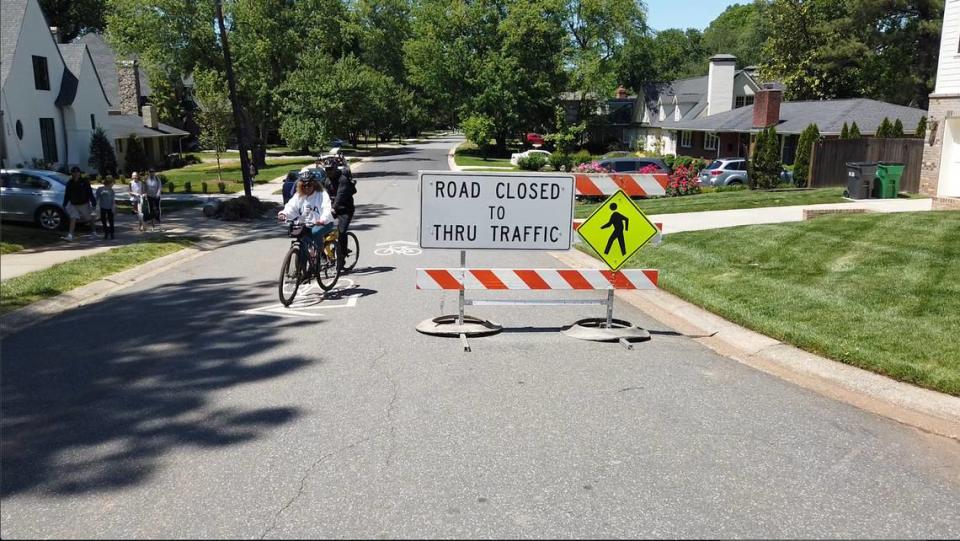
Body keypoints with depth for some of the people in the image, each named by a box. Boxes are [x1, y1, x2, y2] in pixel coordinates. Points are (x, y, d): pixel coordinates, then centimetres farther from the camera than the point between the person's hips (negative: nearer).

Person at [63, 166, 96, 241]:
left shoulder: (85, 181, -8)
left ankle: (93, 232, 29)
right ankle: (70, 235, -10)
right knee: (73, 219, -8)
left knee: (90, 219, 11)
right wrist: (64, 205, 7)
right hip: (73, 205, 2)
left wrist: (93, 203, -11)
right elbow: (67, 195, 8)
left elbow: (90, 193, -7)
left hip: (84, 204, -2)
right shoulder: (69, 183, 1)